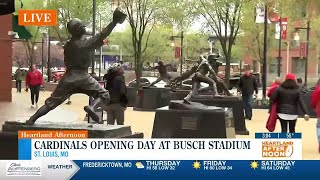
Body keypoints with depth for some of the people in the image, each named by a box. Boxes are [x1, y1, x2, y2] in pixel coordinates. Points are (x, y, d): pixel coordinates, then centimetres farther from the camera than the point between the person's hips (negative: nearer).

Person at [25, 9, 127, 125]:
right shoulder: (85, 43, -8)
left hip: (69, 77, 4)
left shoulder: (67, 46, 8)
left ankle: (32, 120, 1)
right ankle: (92, 107, -23)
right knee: (104, 95, 7)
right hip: (83, 76, -4)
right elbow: (102, 35, -7)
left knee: (51, 102, 10)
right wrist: (114, 22, -4)